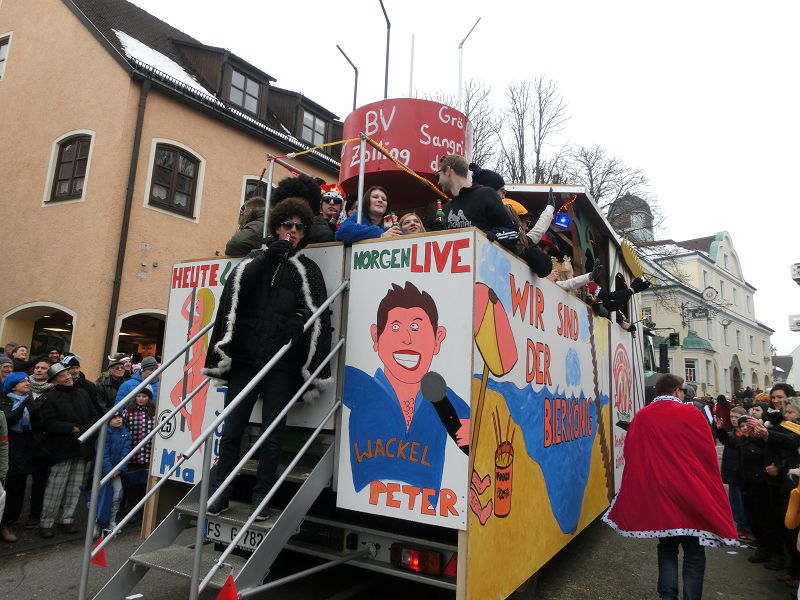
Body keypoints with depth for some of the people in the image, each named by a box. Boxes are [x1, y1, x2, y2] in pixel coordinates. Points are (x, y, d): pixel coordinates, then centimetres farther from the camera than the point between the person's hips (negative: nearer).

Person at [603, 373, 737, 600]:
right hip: (691, 495, -3)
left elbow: (631, 456, 1)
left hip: (656, 496, 3)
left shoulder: (641, 417, -1)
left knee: (667, 550, 16)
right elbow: (708, 457, -5)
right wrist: (711, 493, 8)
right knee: (694, 555, 9)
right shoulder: (691, 414, -7)